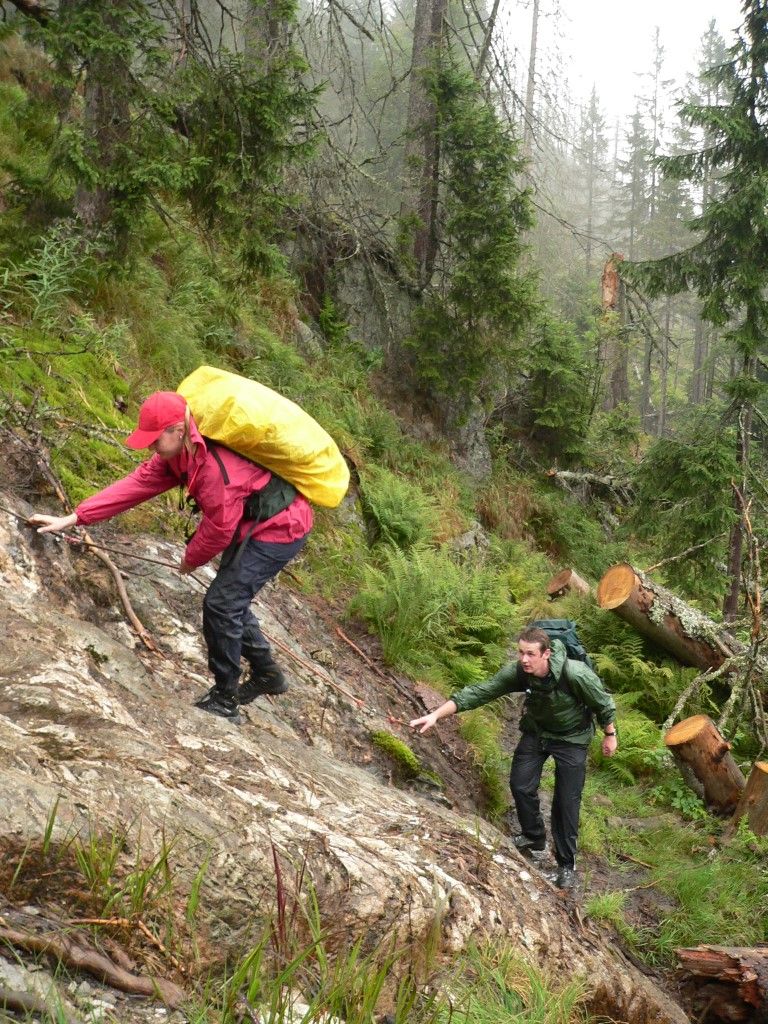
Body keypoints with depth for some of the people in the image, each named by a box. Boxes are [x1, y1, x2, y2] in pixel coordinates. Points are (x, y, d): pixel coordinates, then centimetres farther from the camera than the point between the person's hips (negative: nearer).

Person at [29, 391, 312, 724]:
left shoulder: (215, 466, -32)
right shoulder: (180, 453, -3)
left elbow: (219, 529, -22)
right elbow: (138, 483, -4)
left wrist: (190, 560, -1)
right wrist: (73, 518, -7)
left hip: (279, 529, -10)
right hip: (254, 525, 10)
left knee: (221, 603, -10)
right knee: (230, 601, 17)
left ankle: (225, 699, 4)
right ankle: (267, 674, 34)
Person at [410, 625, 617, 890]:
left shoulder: (576, 674, -36)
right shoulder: (516, 672, -26)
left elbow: (603, 703, -17)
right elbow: (478, 692, -26)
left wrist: (610, 735, -3)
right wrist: (436, 715, -33)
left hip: (571, 738, -4)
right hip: (535, 731, 4)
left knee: (567, 801, -3)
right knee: (520, 785, 1)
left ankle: (566, 863, 15)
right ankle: (534, 838, 29)